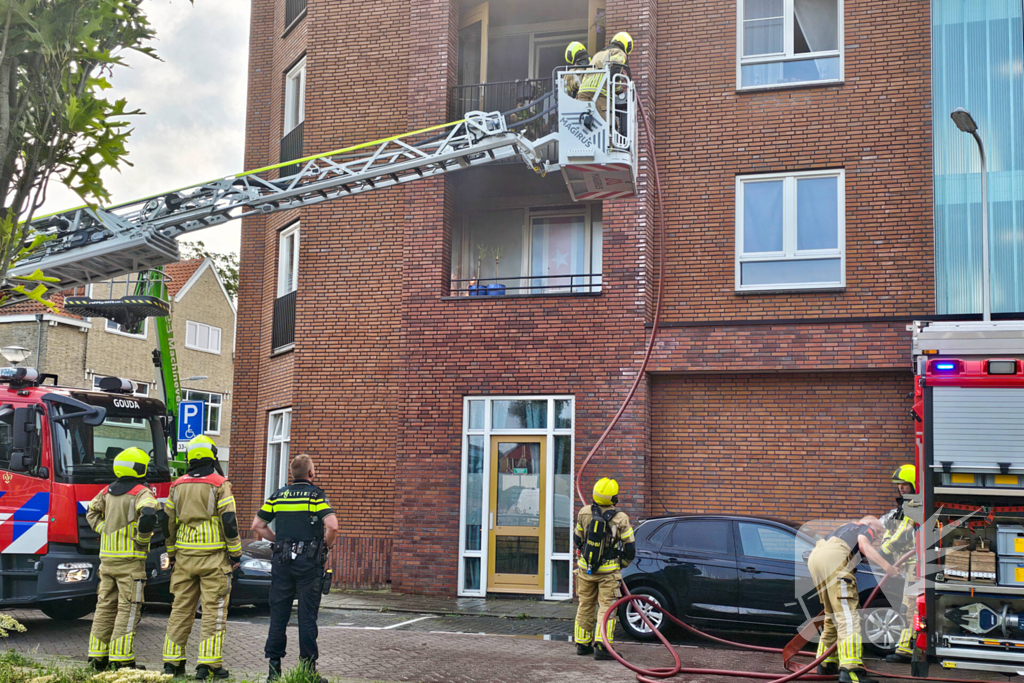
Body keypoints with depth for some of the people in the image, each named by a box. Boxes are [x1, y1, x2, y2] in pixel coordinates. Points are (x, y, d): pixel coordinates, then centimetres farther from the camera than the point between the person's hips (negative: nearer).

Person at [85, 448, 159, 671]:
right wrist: (142, 539, -14)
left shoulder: (108, 491, 12)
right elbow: (148, 514, -28)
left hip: (107, 557, 7)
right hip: (130, 559, -7)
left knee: (105, 606, 13)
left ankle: (97, 655, 18)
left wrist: (105, 532, 13)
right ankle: (122, 659, -4)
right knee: (128, 608, -3)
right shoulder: (141, 492, -12)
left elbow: (92, 513, 20)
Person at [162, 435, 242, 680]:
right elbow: (229, 521, -10)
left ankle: (172, 661, 13)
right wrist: (236, 553, -3)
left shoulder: (178, 485, 9)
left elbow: (168, 522, 12)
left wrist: (171, 554, 20)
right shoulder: (219, 484, -6)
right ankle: (208, 663, -3)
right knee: (214, 609, -1)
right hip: (214, 557, -5)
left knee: (181, 608, 11)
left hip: (184, 556, 5)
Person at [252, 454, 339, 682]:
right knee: (307, 616, 1)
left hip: (282, 562, 4)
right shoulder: (316, 495, -6)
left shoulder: (277, 496, 8)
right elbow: (332, 526, -19)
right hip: (309, 563, -4)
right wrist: (326, 545, -2)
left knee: (278, 614, 9)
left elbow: (257, 525, 10)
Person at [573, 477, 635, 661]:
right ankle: (602, 646, -7)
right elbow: (630, 549, -5)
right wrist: (622, 564, 14)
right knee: (606, 607, 1)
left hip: (585, 569, 4)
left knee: (585, 606, 15)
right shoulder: (621, 519, -13)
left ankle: (582, 643, 23)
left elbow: (577, 539, 7)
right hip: (608, 571, -3)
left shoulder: (584, 513, -6)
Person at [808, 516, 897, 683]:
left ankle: (825, 664, 25)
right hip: (834, 557, -9)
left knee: (832, 616, 20)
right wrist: (886, 566, -9)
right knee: (847, 616, -14)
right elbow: (863, 544, -4)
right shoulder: (864, 528, 17)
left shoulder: (846, 528, 40)